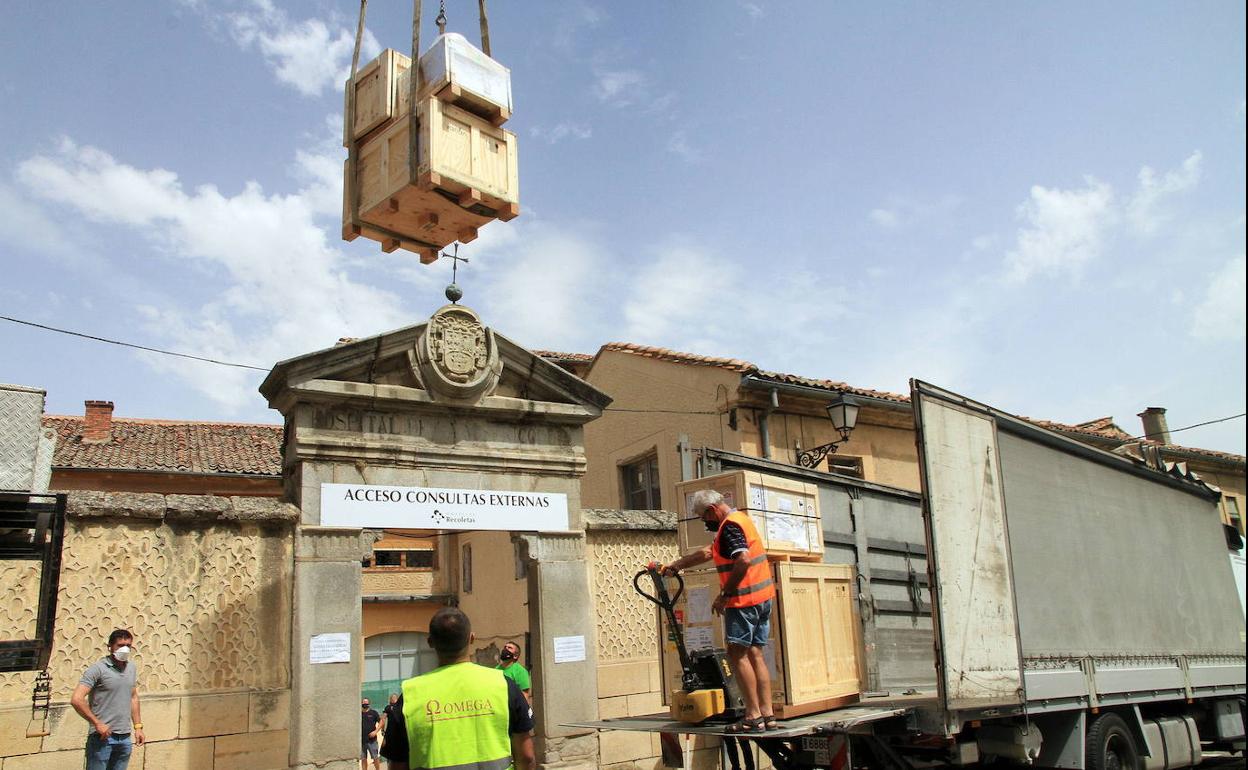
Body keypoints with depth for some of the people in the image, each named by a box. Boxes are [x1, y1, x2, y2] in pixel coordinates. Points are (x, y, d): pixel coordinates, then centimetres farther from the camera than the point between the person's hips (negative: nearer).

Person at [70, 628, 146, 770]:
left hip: (125, 738, 6)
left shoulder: (132, 668, 11)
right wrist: (97, 724, -15)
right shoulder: (98, 668, -10)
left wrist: (138, 726, 14)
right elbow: (76, 699, -17)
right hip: (102, 737, -6)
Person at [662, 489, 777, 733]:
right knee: (755, 654, 11)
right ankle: (767, 714, 11)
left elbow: (743, 560, -27)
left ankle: (753, 717, -5)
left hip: (745, 599, -10)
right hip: (763, 597, 10)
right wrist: (676, 565, 31)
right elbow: (707, 553, 29)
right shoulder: (740, 519, 20)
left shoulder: (729, 525, -12)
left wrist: (724, 595, -20)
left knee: (737, 654, -5)